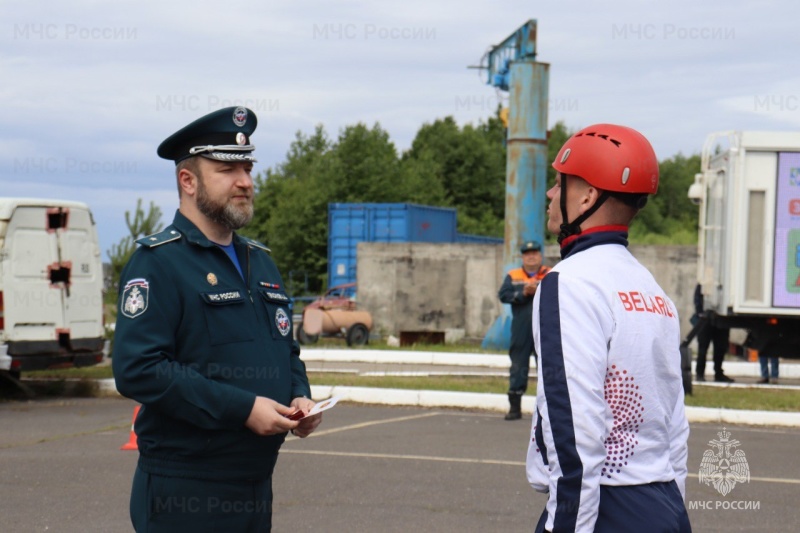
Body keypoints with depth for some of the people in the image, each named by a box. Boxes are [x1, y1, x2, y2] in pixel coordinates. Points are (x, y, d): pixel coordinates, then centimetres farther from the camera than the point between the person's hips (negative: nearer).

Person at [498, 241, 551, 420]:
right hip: (521, 330, 1)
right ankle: (515, 407, 9)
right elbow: (503, 295, -2)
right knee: (518, 366, 3)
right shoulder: (512, 276, 12)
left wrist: (540, 290, -20)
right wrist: (523, 293, -14)